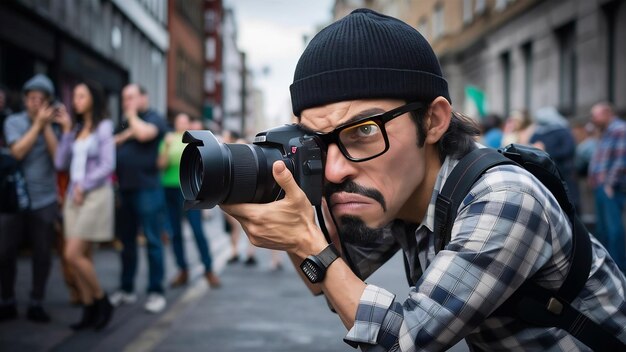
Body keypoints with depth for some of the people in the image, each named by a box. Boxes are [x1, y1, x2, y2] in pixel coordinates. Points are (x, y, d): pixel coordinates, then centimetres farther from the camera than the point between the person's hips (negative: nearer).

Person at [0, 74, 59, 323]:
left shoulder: (53, 127, 4)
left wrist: (47, 125, -12)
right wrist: (37, 124, -13)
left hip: (44, 200, 1)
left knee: (43, 254, 3)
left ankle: (36, 304, 15)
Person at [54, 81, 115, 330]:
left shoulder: (104, 126, -2)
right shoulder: (76, 129, 15)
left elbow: (108, 165, -9)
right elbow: (61, 163, 7)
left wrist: (84, 187, -10)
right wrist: (66, 130, 4)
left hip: (95, 195, -6)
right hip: (74, 196, 6)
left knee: (73, 255, -12)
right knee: (81, 257, 3)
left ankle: (102, 301, 4)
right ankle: (89, 311, 10)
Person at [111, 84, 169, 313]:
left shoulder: (154, 118, -1)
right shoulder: (125, 123, 21)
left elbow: (143, 133, -21)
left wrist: (132, 114, -6)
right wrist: (121, 137, -3)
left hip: (147, 189, -7)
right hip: (125, 189, 7)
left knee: (152, 241, -5)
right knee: (127, 241, 11)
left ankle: (156, 292, -1)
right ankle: (126, 290, 19)